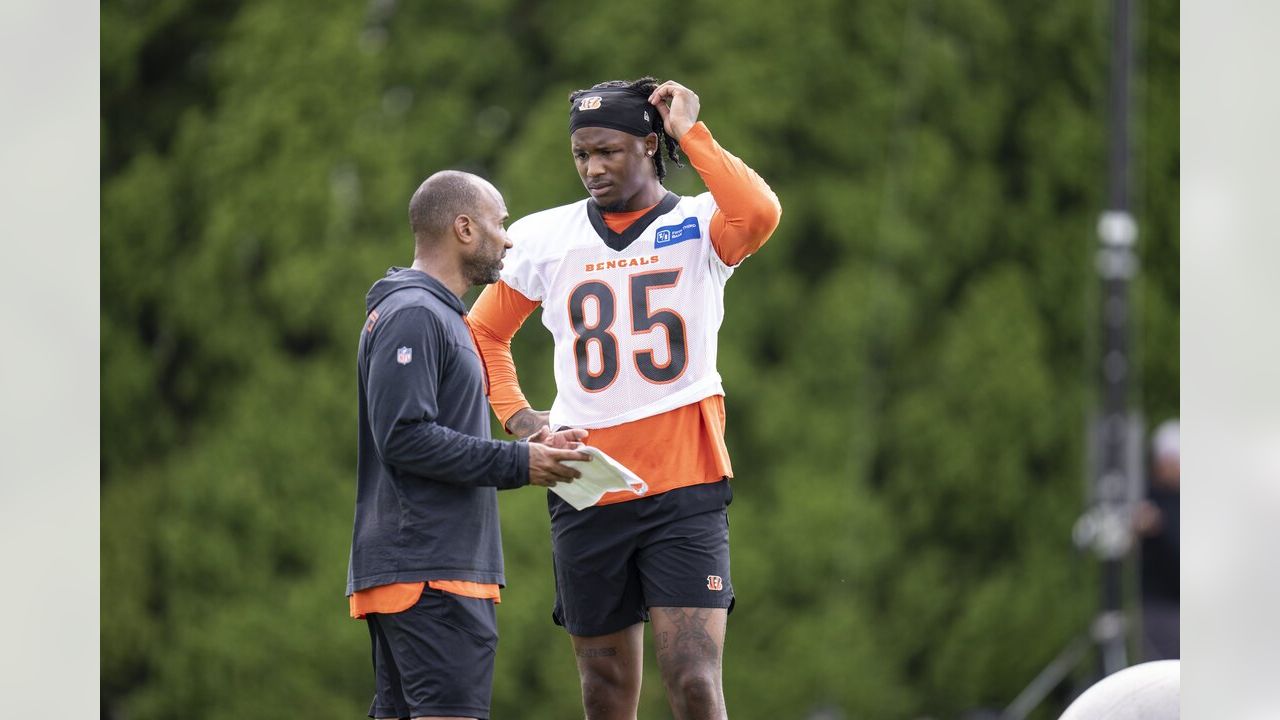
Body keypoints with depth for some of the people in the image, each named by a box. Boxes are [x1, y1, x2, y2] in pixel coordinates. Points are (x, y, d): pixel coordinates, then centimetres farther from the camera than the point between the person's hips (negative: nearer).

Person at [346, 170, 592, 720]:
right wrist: (515, 464, -15)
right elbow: (404, 438, -20)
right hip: (430, 571, -11)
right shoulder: (412, 315, -11)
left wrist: (525, 454, 11)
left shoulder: (438, 315, 23)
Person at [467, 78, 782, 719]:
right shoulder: (545, 237, 9)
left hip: (685, 483, -3)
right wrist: (516, 416, 8)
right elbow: (484, 331, 23)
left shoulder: (698, 225, 0)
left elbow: (760, 215, -23)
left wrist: (690, 131, -14)